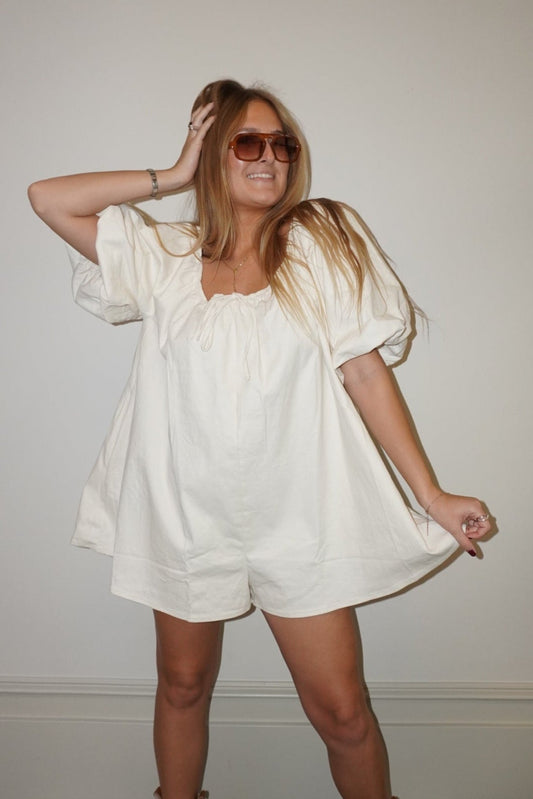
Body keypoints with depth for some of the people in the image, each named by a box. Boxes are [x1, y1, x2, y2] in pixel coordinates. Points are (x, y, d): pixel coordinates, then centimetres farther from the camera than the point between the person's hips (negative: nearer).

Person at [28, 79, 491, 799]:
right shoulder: (166, 254, 4)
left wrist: (432, 495, -7)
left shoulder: (322, 239, -1)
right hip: (186, 514, 2)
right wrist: (172, 176, 0)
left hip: (296, 517, -1)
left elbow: (365, 370, -4)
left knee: (341, 711, 6)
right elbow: (48, 198, 1)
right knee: (183, 685, 21)